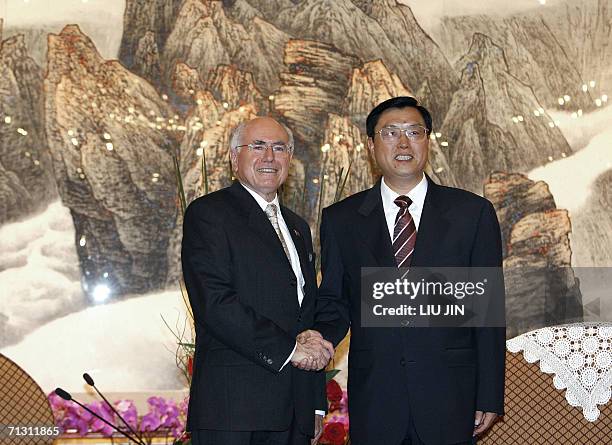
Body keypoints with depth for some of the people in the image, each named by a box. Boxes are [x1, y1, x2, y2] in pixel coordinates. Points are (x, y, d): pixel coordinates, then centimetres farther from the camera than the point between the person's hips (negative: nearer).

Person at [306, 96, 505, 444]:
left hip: (450, 402, 0)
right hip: (373, 400, 1)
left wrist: (490, 399, 0)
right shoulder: (340, 219, 6)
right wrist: (322, 336, -12)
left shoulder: (473, 213, 2)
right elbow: (335, 301, 11)